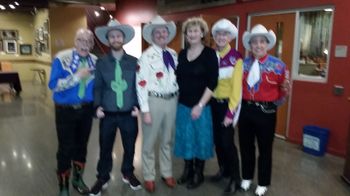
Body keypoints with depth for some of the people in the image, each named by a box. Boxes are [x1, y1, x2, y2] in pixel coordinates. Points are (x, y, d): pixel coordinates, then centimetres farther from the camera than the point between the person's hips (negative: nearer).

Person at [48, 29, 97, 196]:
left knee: (82, 146, 15)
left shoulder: (95, 61, 1)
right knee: (66, 149, 3)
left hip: (86, 110, 4)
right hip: (66, 110, -3)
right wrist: (76, 77, -24)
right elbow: (53, 85, -17)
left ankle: (78, 179, 36)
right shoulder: (61, 58, -10)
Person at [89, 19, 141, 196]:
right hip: (108, 114, 0)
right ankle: (102, 178, 32)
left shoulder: (134, 61, 2)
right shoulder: (101, 62, 1)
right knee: (105, 148, 11)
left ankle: (128, 174, 38)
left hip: (129, 113, 1)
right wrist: (98, 106, -11)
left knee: (130, 147, 14)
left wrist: (137, 105, -7)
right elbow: (98, 87, 0)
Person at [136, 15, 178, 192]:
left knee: (168, 141, 18)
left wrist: (178, 99, 7)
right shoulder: (146, 56, -10)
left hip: (172, 101, 5)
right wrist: (145, 110, -16)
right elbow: (141, 84, -14)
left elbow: (178, 78, 11)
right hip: (154, 101, -5)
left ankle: (166, 173, 37)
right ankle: (149, 177, 29)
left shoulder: (173, 54, 7)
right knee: (150, 142, 10)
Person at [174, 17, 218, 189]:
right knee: (185, 138, 14)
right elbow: (178, 79, 12)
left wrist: (200, 105, -17)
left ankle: (199, 174, 27)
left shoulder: (210, 54, -8)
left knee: (200, 139, 8)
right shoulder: (182, 54, 7)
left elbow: (212, 83, -13)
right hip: (183, 105, 4)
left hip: (201, 106, -4)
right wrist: (178, 100, 6)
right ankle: (187, 170, 33)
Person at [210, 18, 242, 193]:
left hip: (227, 104, -5)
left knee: (227, 141, -3)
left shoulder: (236, 57, -11)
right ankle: (223, 169, 33)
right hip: (213, 103, 5)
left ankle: (235, 178, 16)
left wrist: (230, 112, -14)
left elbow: (237, 86, -13)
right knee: (217, 139, 12)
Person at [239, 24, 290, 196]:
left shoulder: (278, 65, -9)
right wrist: (241, 102, 2)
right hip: (245, 109, 3)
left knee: (265, 148, 11)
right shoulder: (243, 64, 2)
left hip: (266, 111, -3)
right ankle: (247, 177, 37)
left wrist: (274, 104, 3)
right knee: (245, 145, 16)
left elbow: (284, 89, 0)